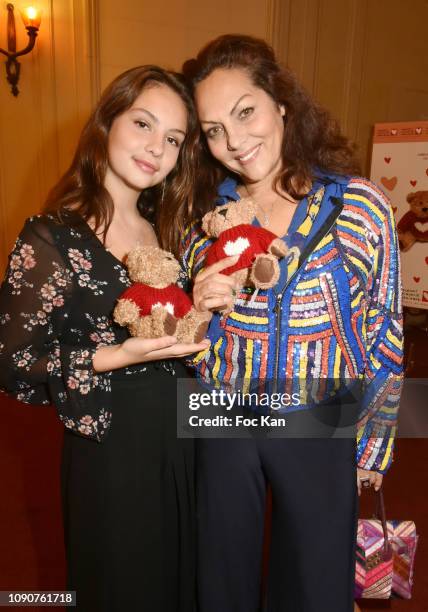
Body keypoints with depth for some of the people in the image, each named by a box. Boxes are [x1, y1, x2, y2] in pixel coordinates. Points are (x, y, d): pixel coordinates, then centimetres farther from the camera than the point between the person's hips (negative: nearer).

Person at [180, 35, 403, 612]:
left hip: (320, 432, -1)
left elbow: (384, 334, -3)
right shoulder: (206, 212, -4)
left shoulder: (359, 204, -11)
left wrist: (372, 443, 3)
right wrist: (200, 309, -18)